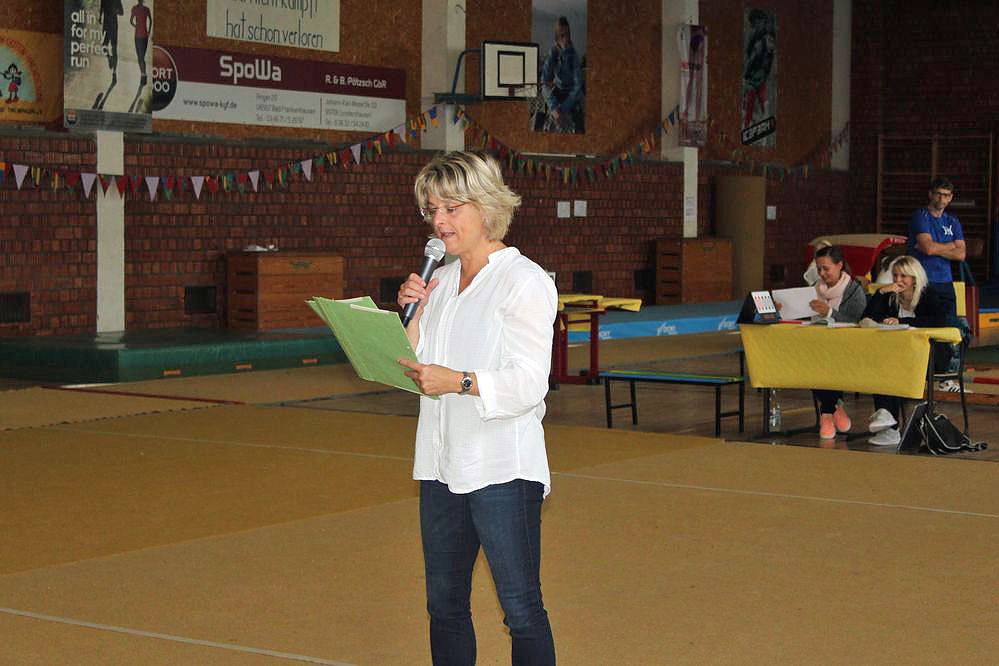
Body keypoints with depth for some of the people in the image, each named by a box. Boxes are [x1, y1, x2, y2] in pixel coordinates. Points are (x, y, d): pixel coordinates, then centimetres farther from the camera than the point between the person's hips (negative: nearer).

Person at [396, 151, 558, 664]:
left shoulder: (525, 281, -9)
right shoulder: (442, 280, 14)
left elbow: (529, 384, -16)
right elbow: (416, 364, 17)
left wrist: (460, 382, -29)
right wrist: (412, 314, 1)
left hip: (503, 467, -7)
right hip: (442, 465, 8)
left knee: (521, 610, -2)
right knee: (444, 604, 14)